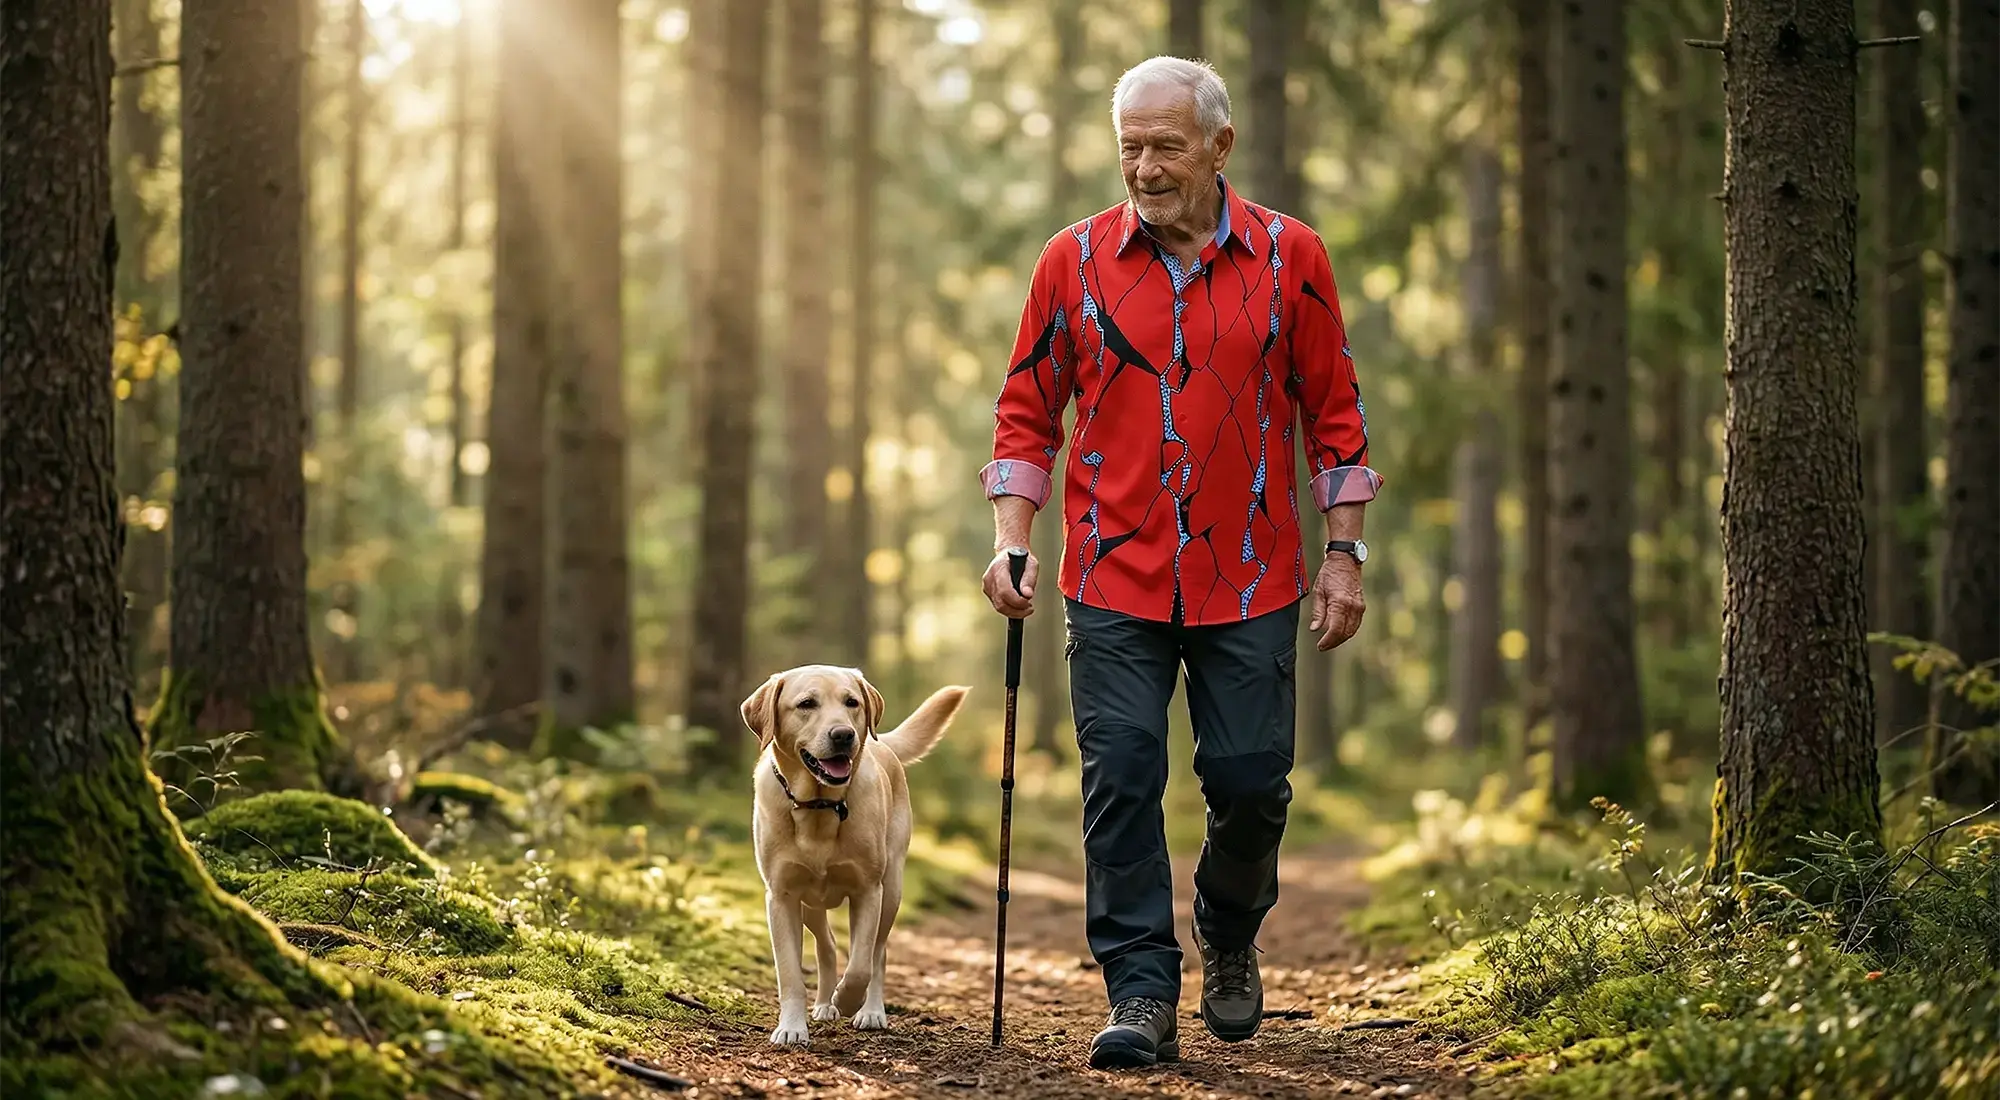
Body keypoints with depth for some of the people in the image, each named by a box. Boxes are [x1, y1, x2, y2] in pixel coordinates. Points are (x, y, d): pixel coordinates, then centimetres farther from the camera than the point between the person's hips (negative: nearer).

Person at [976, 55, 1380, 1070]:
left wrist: (1344, 554, 3)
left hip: (1250, 584, 0)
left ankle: (1229, 939, 31)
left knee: (1249, 779, 2)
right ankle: (1141, 994, -1)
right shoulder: (1074, 261, 1)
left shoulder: (1289, 259, 0)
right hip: (1114, 579, 0)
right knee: (1120, 778, -7)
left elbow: (1334, 414, 6)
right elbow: (1028, 411, 8)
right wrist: (1011, 541, -3)